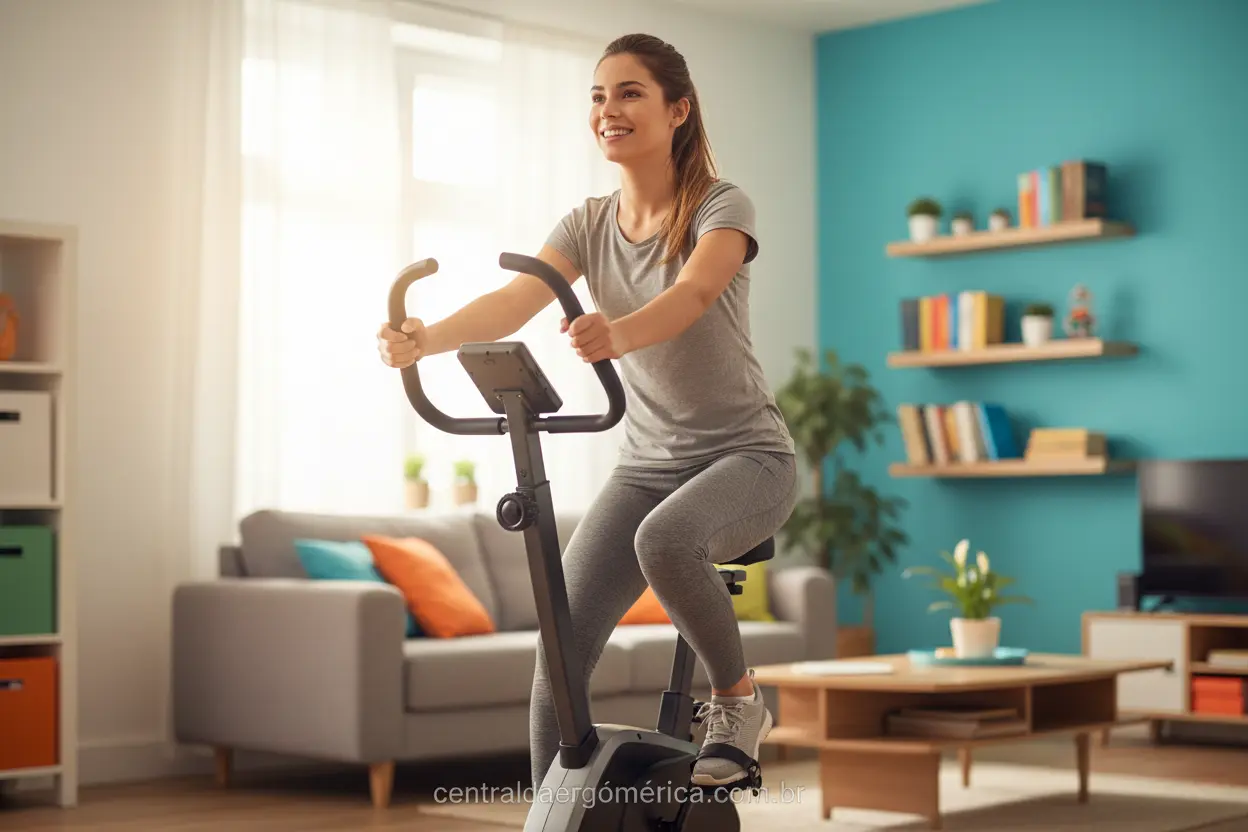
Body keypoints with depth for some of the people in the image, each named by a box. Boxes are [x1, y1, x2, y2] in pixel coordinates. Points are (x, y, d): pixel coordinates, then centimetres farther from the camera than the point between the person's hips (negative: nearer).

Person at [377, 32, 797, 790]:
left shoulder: (721, 207, -11)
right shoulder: (588, 225, 3)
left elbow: (692, 293, -33)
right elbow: (515, 300, -16)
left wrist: (618, 334, -55)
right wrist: (425, 340, -37)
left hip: (747, 455, -5)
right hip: (647, 462, 5)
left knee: (664, 540, -37)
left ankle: (740, 701, -10)